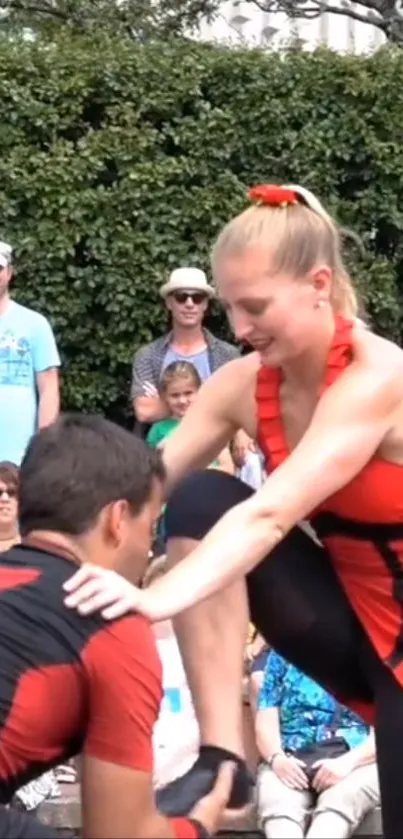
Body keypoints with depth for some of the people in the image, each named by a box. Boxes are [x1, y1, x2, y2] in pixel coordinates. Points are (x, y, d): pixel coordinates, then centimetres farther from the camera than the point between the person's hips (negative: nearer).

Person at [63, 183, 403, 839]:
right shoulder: (244, 385, -6)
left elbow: (270, 513, -38)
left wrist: (160, 599, -49)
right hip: (348, 614, 6)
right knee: (199, 501, -17)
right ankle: (220, 760, -18)